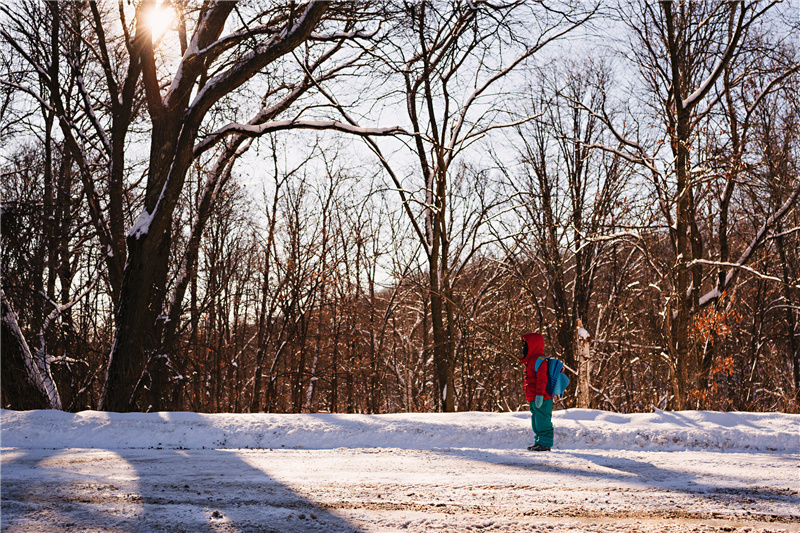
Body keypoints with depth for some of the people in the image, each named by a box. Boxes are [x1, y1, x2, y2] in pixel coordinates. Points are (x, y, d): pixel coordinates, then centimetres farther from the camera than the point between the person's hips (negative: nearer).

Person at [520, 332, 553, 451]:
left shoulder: (539, 360, -14)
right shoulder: (532, 360, 20)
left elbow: (542, 379, -21)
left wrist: (539, 394, -26)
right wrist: (530, 399, 26)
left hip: (541, 399, -11)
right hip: (533, 400, 11)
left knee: (542, 421, -8)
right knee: (536, 422, 16)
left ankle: (545, 443, -5)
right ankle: (538, 441, 23)